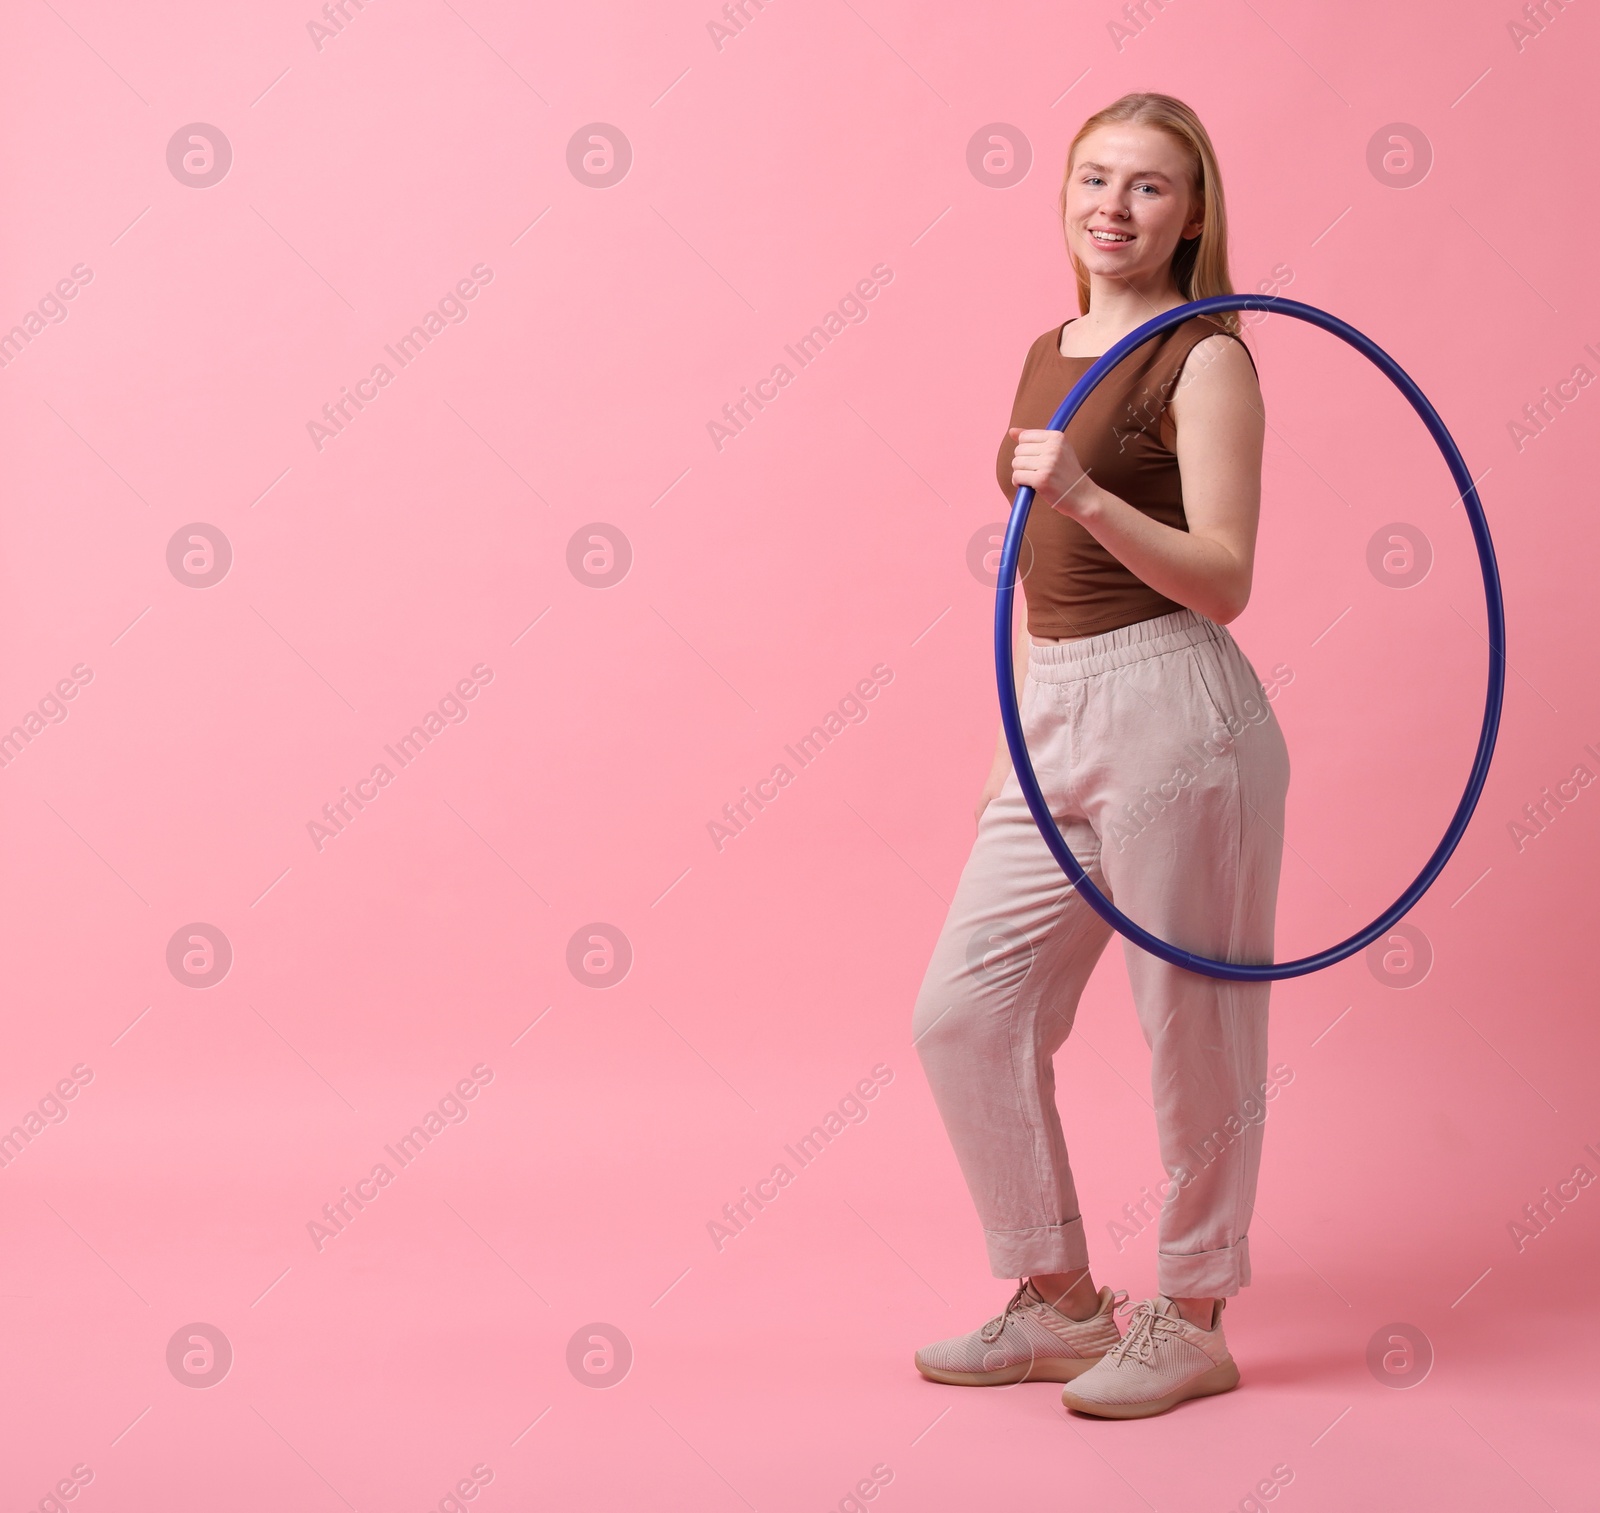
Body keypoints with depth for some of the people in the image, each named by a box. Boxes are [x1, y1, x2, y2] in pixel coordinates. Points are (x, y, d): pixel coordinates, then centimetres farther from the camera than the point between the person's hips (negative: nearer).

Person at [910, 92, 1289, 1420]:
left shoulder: (1206, 361, -6)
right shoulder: (1049, 353, 16)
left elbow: (1223, 577, -14)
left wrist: (1088, 497, -27)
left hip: (1174, 712, -8)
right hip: (1055, 715, 8)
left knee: (1192, 1026, 3)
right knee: (963, 1011, 6)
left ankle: (1192, 1321, 20)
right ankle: (1060, 1303, 21)